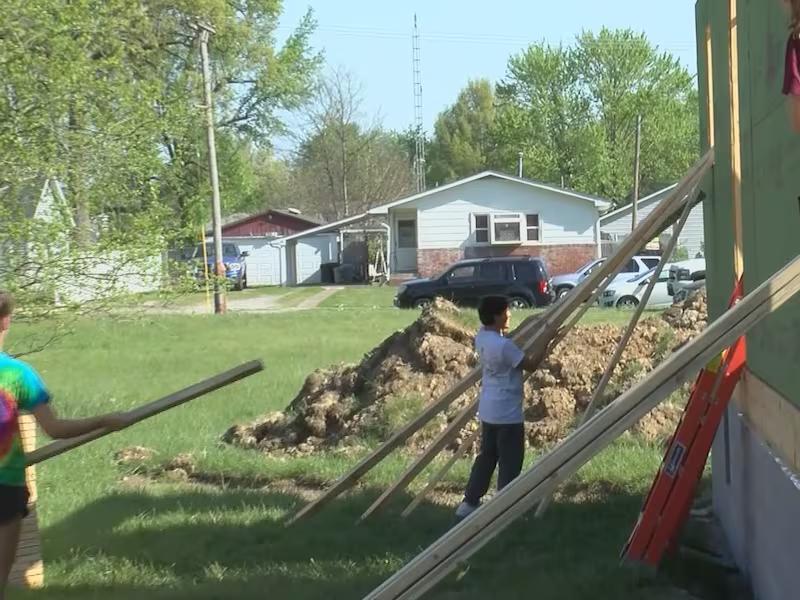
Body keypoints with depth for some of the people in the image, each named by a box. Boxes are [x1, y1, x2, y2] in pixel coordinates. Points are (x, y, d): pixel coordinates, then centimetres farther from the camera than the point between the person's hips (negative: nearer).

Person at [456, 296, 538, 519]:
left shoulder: (482, 336, 2)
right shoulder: (504, 345, -24)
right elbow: (530, 366, -15)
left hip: (488, 410, 9)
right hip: (507, 413, -9)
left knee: (486, 456, 19)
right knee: (510, 462, 2)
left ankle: (469, 503, 23)